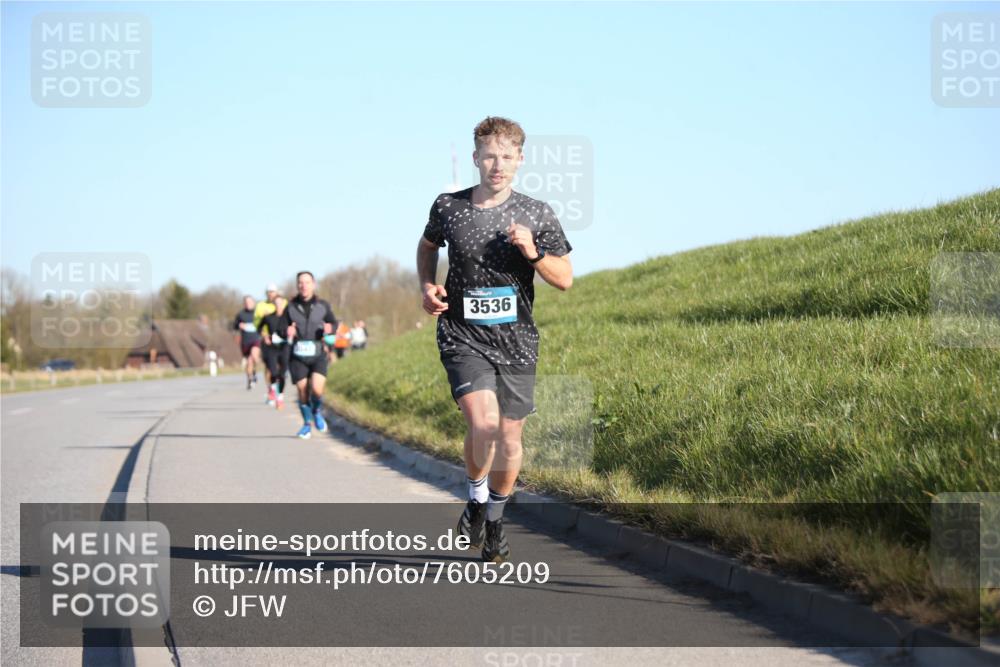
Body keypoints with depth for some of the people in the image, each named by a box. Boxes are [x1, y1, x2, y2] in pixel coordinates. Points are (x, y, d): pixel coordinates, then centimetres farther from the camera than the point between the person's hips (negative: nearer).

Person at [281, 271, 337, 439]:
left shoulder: (322, 306, 2)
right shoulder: (290, 307, 1)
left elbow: (333, 323, 11)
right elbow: (282, 328, 4)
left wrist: (330, 328, -13)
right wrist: (287, 332, -20)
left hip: (318, 355, -1)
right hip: (297, 356, 1)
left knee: (317, 389, -18)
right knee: (303, 392, -1)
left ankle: (317, 412, 15)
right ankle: (307, 424, 22)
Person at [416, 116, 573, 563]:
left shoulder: (536, 214, -2)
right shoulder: (448, 206, 0)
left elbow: (565, 279, 1)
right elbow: (428, 246, 21)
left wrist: (532, 254, -17)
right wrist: (427, 285, 3)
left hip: (515, 341, 2)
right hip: (462, 336, -2)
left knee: (509, 435, 7)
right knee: (483, 421, -22)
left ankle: (495, 518, 32)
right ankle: (476, 498, 6)